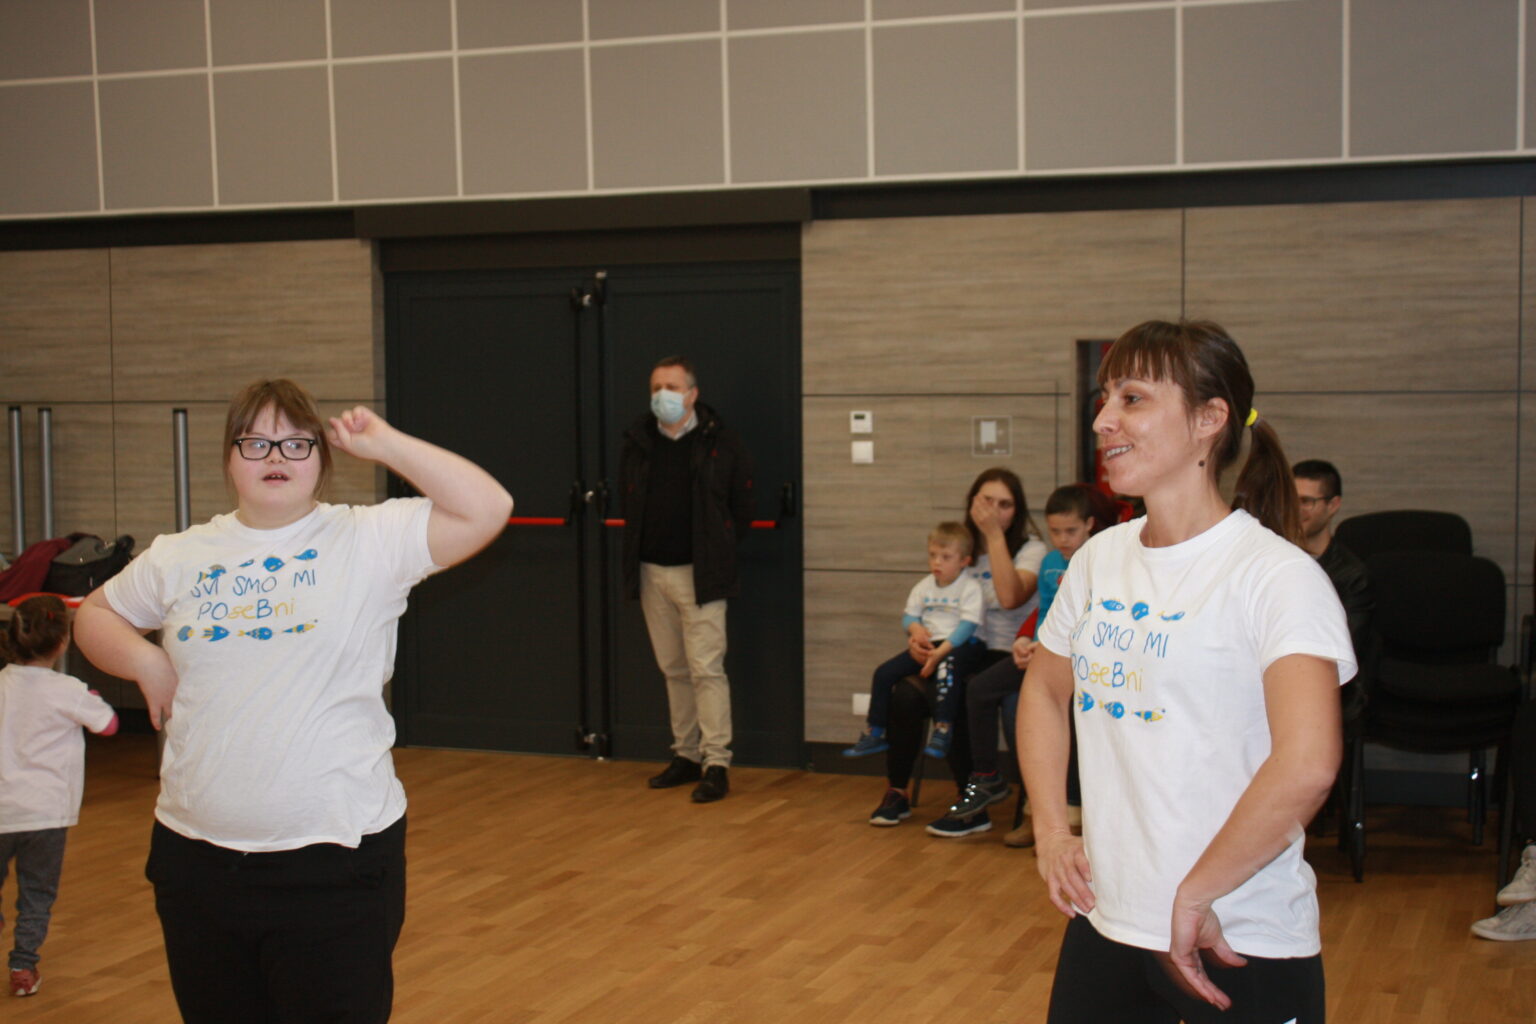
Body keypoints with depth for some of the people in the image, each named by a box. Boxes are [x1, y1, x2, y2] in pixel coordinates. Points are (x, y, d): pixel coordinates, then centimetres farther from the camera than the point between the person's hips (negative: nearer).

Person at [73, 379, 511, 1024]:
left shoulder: (371, 541, -3)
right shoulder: (180, 558, 9)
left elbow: (488, 509, -15)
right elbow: (95, 615, 23)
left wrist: (383, 444, -10)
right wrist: (146, 662, 3)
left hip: (335, 857, -4)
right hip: (197, 857, 4)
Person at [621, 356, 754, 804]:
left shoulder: (721, 443, -4)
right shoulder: (636, 443, 7)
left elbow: (741, 508, 3)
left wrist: (719, 550, 2)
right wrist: (636, 555, 13)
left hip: (699, 573, -5)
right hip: (652, 571, 5)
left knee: (706, 668, -7)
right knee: (673, 669, 12)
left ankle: (717, 764, -4)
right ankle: (686, 755, 21)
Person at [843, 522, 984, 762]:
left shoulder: (970, 588, -6)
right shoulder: (924, 586, 12)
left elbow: (968, 625, -14)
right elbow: (908, 615, 15)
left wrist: (941, 651, -24)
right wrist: (915, 628, -11)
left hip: (956, 646, -6)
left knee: (946, 668, -39)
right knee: (884, 673, -6)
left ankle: (942, 732, -40)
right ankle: (874, 734, 5)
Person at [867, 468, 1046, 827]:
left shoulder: (1031, 550, -2)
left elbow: (1010, 598, -22)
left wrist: (995, 534, -19)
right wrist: (917, 634, -10)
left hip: (1007, 658, -4)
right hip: (967, 654, 4)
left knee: (951, 699, -33)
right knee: (905, 694, -25)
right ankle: (896, 793, -5)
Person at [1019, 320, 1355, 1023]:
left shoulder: (1277, 575, -16)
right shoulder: (1099, 558, 5)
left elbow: (1307, 766, -28)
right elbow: (1044, 690, 20)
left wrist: (1192, 896, -21)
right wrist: (1051, 832, 8)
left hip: (1240, 946, -6)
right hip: (1103, 925, 6)